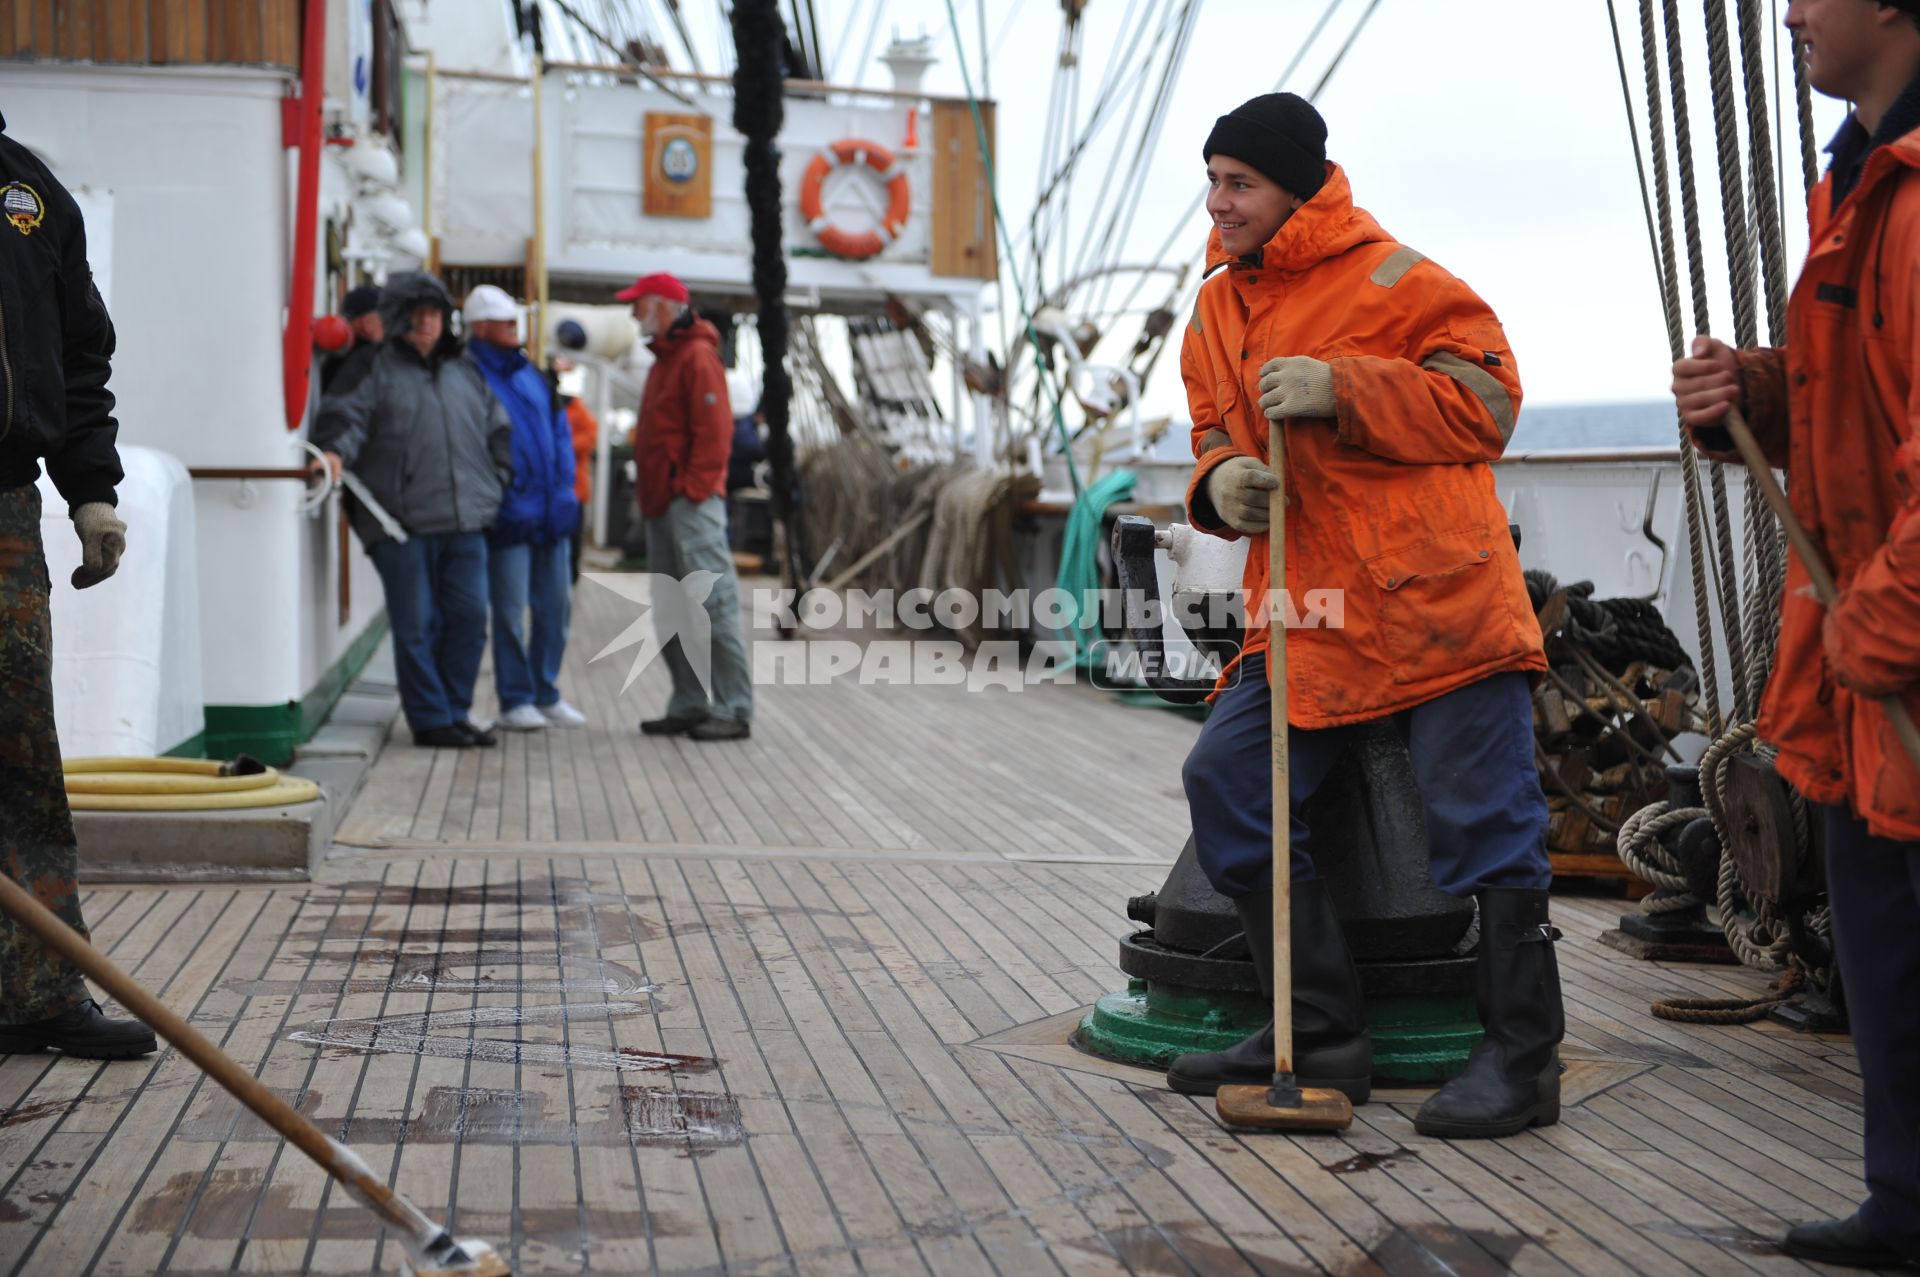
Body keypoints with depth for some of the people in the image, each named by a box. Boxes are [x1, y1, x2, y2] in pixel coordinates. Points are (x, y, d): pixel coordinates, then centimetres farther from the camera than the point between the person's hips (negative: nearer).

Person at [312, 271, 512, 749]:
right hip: (401, 524, -5)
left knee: (469, 617, 4)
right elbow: (348, 415, -10)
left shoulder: (465, 371, 20)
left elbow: (498, 430, 26)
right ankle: (430, 719, 7)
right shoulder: (377, 369, 4)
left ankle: (456, 711, 17)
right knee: (416, 626, -2)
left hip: (466, 523, 5)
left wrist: (495, 483, 17)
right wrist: (336, 451, -30)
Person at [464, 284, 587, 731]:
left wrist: (563, 490, 5)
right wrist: (500, 498, -16)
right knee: (510, 610, -1)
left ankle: (546, 694, 22)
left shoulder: (531, 372, 15)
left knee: (555, 604, 10)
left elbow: (560, 430, 17)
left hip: (551, 512, 7)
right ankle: (515, 700, 8)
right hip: (509, 516, -7)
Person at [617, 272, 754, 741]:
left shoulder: (697, 355, -10)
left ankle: (735, 710, -8)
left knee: (712, 605, -10)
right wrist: (651, 492, 16)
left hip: (691, 505, -10)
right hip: (661, 505, 11)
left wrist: (693, 489, -20)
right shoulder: (665, 358, 21)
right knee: (671, 613, 11)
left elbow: (713, 430, -18)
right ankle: (689, 705, 17)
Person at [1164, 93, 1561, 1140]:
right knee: (1225, 780, 0)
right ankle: (1322, 1035, 10)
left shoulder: (1389, 280, -7)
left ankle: (1522, 1055, 9)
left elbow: (1485, 402, -10)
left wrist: (1340, 388, -20)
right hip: (1306, 610, 7)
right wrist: (1221, 479, -2)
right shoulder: (1216, 309, 15)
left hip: (1438, 597, -7)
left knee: (1483, 820, -5)